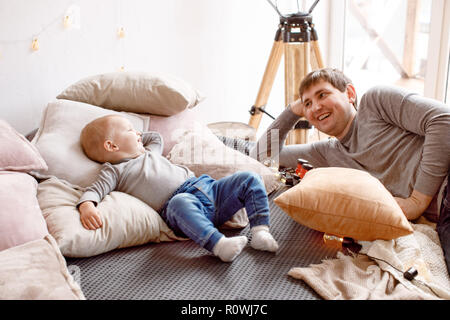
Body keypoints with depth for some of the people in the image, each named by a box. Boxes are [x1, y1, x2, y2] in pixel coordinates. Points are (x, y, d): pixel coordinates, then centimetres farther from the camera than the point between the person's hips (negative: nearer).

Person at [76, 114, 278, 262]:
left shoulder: (149, 152, 30)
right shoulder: (115, 171, 8)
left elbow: (156, 137, 52)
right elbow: (94, 190, -8)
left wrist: (133, 140, 41)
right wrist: (87, 206, -28)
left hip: (209, 188, 8)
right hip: (179, 201, -8)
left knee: (249, 180, -4)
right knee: (181, 204, -44)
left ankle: (260, 231, -19)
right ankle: (218, 245, -53)